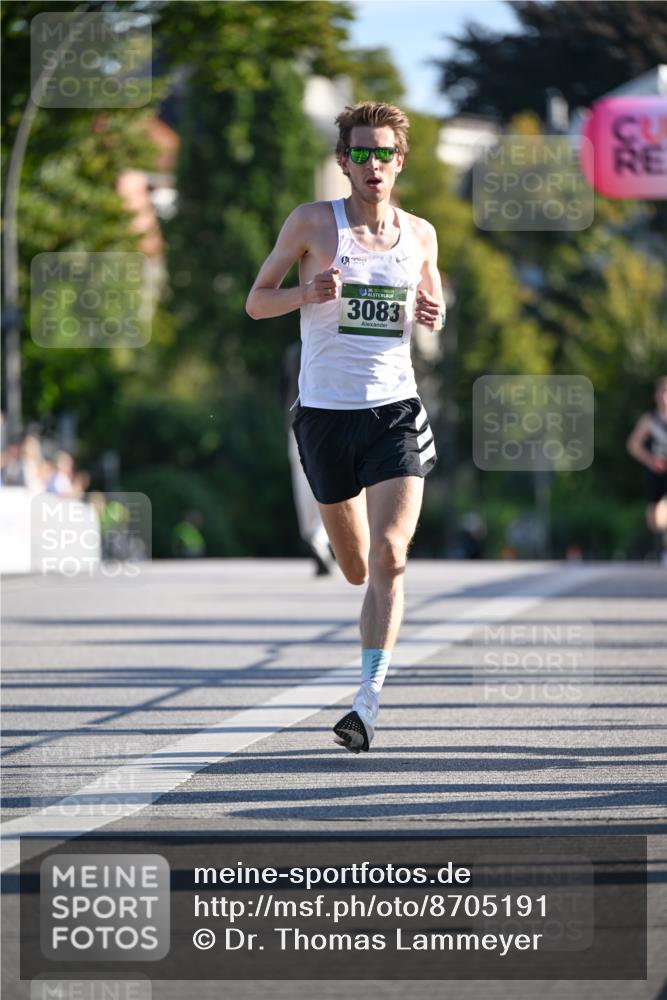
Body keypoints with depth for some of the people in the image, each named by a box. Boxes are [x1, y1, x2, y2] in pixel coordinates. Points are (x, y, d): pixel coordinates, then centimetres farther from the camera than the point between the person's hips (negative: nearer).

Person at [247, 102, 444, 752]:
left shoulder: (420, 234, 6)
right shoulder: (312, 223, -2)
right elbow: (256, 302, 2)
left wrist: (433, 315, -2)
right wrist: (307, 292, -18)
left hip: (396, 411, 0)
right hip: (325, 412, 0)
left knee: (388, 557, -17)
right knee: (357, 568, 10)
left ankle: (368, 700, -18)